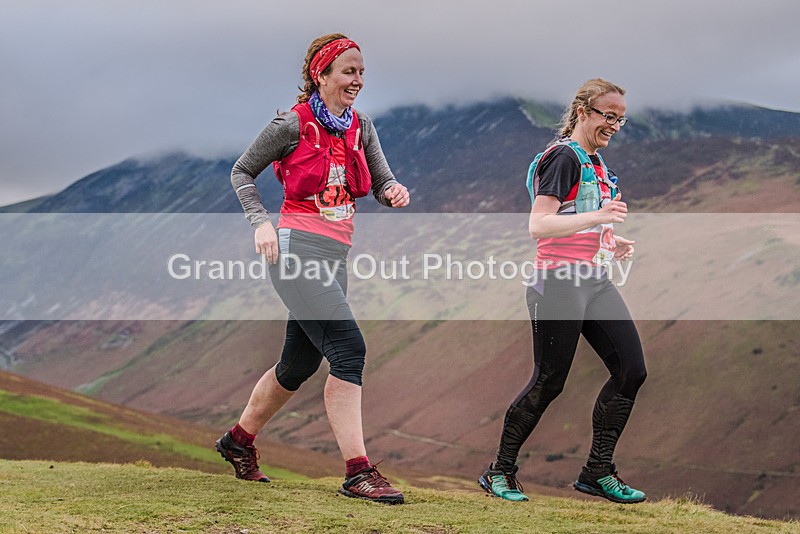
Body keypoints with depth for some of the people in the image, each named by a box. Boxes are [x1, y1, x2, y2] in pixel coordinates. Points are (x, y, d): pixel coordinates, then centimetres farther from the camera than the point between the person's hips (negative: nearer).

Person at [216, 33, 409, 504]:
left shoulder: (361, 127, 12)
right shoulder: (294, 125, -4)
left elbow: (383, 183, 11)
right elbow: (242, 172, 5)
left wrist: (396, 193, -13)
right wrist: (262, 222, -9)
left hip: (336, 257, 7)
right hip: (297, 250, -7)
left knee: (300, 363, 16)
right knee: (348, 347, -20)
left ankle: (240, 440, 37)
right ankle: (358, 472, -20)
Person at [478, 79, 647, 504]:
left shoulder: (595, 161, 18)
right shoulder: (564, 157, -11)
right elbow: (538, 225, -21)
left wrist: (610, 242, 13)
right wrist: (596, 216, -31)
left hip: (593, 281, 9)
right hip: (559, 282, -9)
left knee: (631, 369, 0)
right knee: (549, 382, -4)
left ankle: (597, 471, 9)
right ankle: (500, 472, 11)